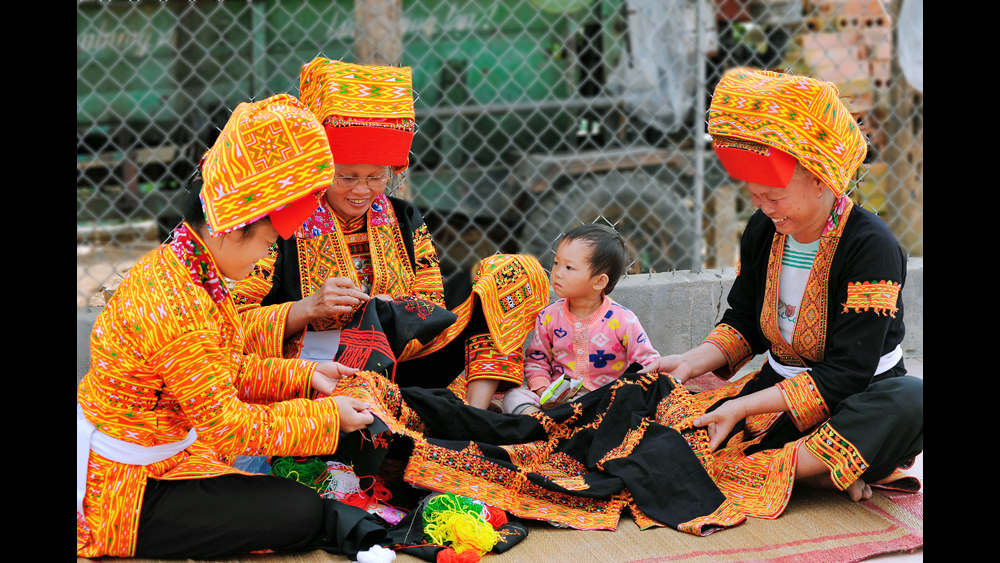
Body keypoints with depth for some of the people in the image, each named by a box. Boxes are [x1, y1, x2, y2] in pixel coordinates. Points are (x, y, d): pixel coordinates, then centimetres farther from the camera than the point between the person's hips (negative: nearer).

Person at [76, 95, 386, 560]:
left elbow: (228, 371, 14)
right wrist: (326, 416, -15)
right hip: (123, 497, -11)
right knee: (299, 512, -14)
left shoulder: (169, 262, 2)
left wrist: (303, 376, 10)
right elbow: (230, 425, -23)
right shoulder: (181, 312, -30)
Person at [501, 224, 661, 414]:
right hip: (560, 398, 3)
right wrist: (543, 390, -7)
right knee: (514, 395, -18)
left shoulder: (622, 321, -8)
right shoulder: (549, 317, 1)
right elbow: (536, 360, 12)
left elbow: (649, 363, -3)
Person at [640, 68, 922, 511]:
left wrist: (744, 407, -27)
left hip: (855, 396, -5)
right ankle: (820, 470, -24)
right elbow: (742, 323, 13)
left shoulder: (870, 246, -19)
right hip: (780, 387, 5)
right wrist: (693, 362, -8)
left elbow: (845, 373, -23)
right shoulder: (762, 232, 0)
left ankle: (760, 471, -38)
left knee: (910, 402, -39)